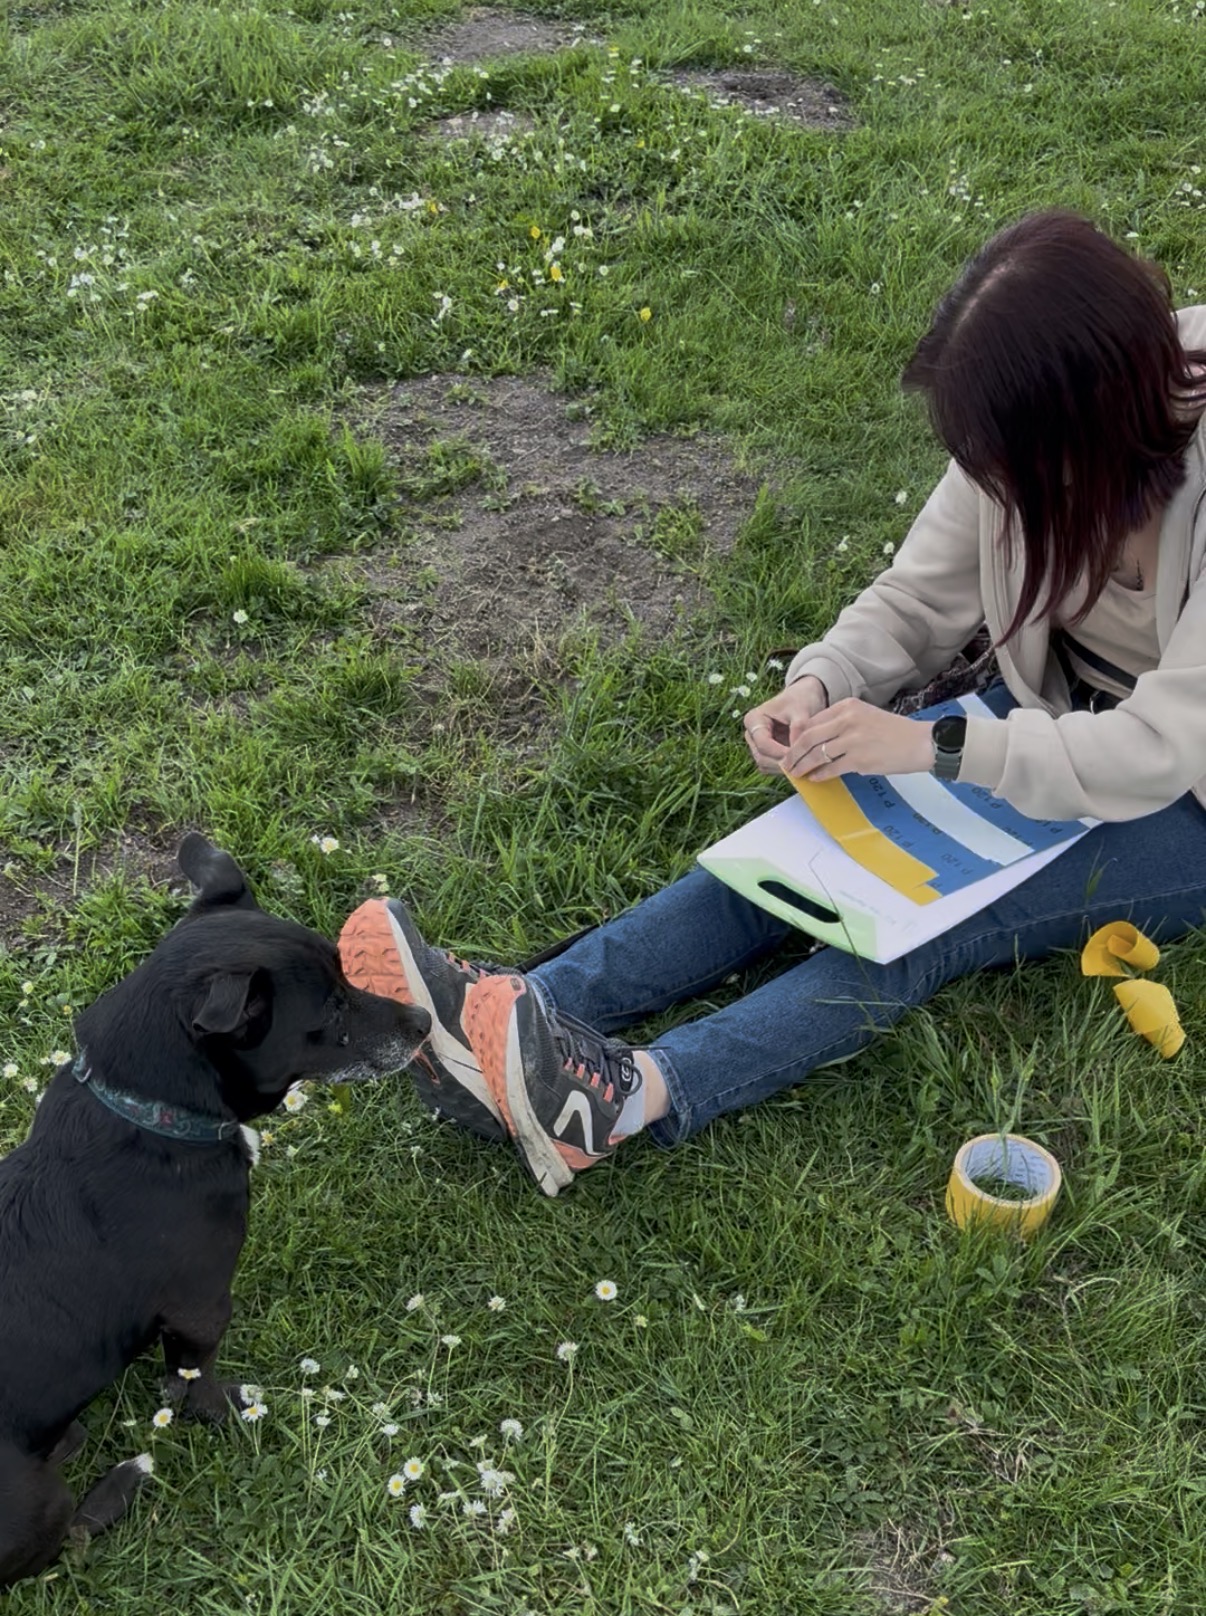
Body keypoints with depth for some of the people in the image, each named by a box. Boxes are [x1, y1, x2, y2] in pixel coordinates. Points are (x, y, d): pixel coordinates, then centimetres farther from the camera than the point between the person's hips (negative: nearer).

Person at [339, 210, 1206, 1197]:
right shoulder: (1023, 426, -11)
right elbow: (919, 600, -3)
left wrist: (930, 746, -31)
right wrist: (820, 685, -23)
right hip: (1048, 721, 5)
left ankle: (627, 1094, -48)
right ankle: (516, 1013, -34)